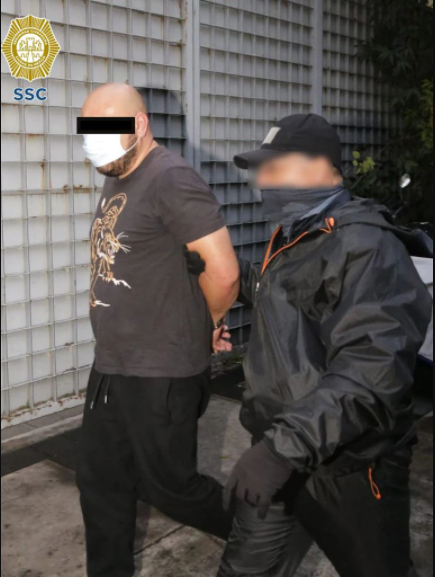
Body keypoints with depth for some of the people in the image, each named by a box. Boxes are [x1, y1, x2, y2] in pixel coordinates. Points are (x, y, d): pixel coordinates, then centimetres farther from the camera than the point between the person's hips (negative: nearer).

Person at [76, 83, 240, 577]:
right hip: (111, 368, 9)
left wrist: (201, 327, -5)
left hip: (161, 374, -8)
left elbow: (224, 272, -22)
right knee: (100, 482, 16)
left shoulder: (171, 179, -18)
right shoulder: (116, 181, 11)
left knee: (169, 486, 7)